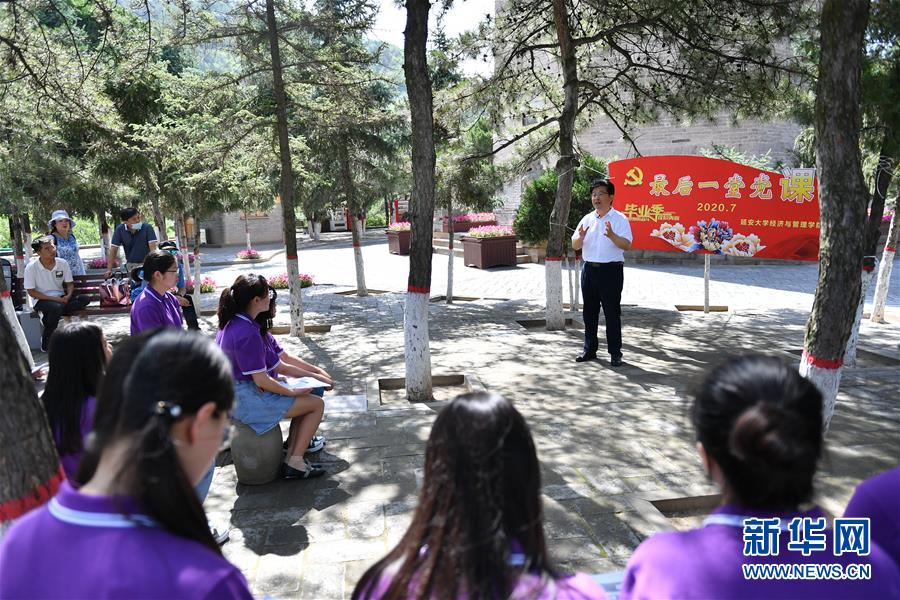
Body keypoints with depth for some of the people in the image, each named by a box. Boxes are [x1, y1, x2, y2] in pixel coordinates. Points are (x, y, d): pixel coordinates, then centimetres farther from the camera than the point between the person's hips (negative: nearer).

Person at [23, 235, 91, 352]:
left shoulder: (62, 263, -1)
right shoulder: (31, 267, -11)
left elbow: (70, 284, 7)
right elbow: (31, 292, -10)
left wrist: (68, 296, -16)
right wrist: (54, 299, -20)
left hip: (60, 298, 4)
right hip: (41, 300, -4)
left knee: (84, 299, -21)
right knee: (57, 307, -37)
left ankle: (48, 317, -15)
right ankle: (46, 344, -17)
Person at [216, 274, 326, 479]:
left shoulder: (231, 323, 5)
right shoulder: (248, 333, -25)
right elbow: (261, 381, -23)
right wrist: (292, 392, -8)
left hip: (233, 395, 10)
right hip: (247, 400, -10)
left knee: (305, 398, 19)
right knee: (317, 404, -1)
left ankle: (291, 458, 16)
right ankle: (295, 463, 4)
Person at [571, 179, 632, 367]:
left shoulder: (619, 219, -4)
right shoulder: (587, 219, 11)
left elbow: (627, 245, -15)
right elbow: (575, 246, 10)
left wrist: (612, 236, -32)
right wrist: (580, 237, -12)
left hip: (611, 270, -5)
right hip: (589, 269, 5)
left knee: (612, 312, 0)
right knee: (589, 311, 11)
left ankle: (615, 353, 8)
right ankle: (589, 349, 22)